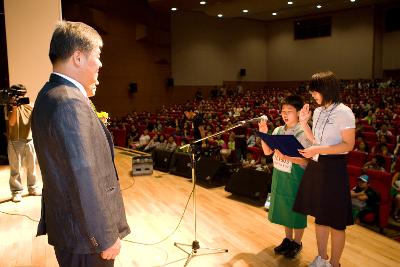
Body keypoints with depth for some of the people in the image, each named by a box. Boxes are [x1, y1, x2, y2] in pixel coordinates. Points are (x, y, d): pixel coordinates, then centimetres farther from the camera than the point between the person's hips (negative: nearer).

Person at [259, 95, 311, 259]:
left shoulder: (303, 133, -13)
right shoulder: (278, 130, 4)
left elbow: (306, 161, -18)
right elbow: (267, 152, 5)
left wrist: (286, 157, -30)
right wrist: (263, 134, -6)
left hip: (295, 177, -6)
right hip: (279, 175, 6)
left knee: (296, 209, 7)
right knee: (284, 207, 17)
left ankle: (297, 243, 27)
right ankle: (288, 239, 36)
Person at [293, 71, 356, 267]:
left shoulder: (344, 112, -12)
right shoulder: (318, 112, 9)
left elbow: (348, 145, -16)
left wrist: (318, 150, -22)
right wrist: (303, 122, 4)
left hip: (333, 168, -7)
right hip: (315, 167, 8)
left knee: (335, 221, 5)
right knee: (320, 216, 17)